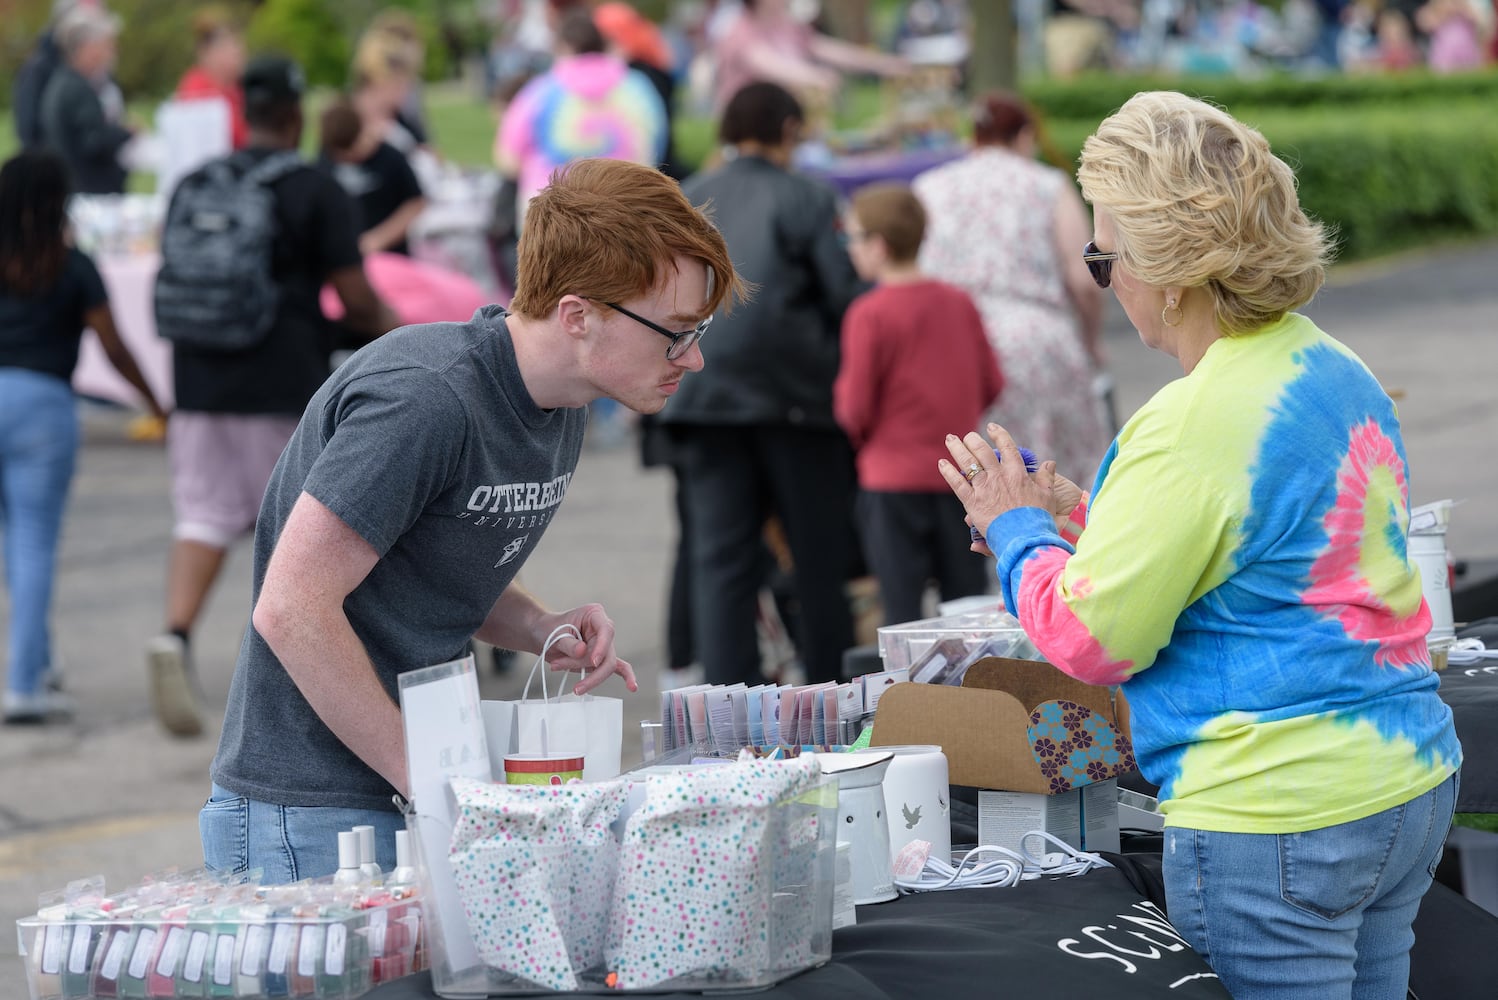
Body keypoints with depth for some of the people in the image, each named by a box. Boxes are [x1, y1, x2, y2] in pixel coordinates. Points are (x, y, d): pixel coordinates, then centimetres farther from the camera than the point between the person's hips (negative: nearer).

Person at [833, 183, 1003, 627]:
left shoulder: (869, 314, -13)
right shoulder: (959, 302, 4)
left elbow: (855, 410, -12)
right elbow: (991, 385, 7)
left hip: (894, 479, -5)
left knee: (902, 604, -1)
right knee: (966, 594, 11)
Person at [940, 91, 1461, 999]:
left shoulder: (1196, 428, -20)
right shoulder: (1337, 372, 8)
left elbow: (1089, 639, -14)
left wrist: (1016, 529, 3)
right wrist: (1086, 518, 19)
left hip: (1280, 821, -9)